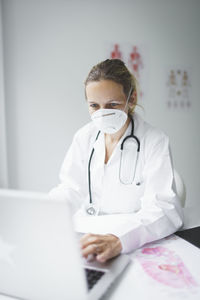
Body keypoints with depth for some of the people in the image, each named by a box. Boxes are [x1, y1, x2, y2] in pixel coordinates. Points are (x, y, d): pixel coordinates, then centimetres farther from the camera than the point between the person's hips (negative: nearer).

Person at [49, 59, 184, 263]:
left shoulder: (155, 142, -12)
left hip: (133, 248, -2)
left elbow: (164, 209, -23)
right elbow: (70, 191, 1)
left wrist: (117, 239, -40)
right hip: (86, 236, 3)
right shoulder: (84, 137, 2)